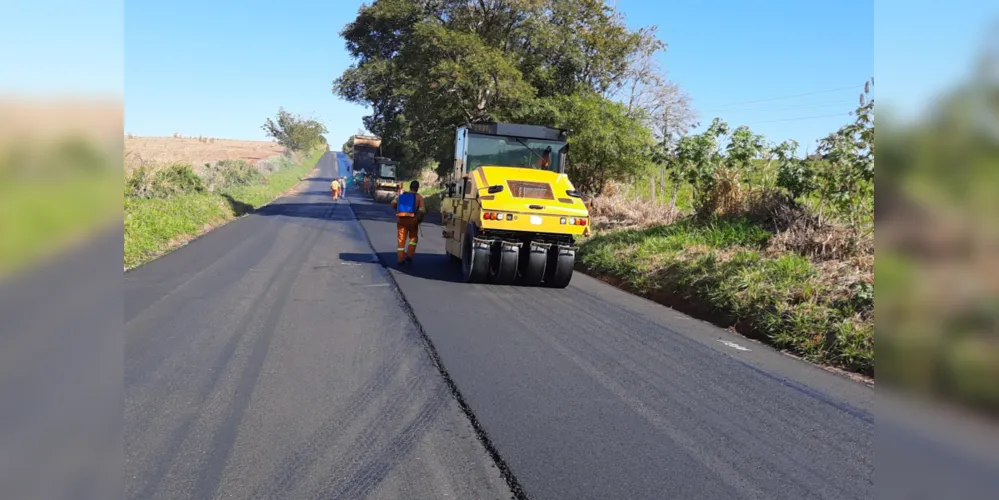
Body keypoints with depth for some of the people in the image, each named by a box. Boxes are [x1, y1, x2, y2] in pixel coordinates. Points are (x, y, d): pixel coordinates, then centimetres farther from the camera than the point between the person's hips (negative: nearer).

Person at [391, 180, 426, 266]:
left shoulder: (401, 195, 10)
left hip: (401, 219, 2)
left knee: (401, 240, 9)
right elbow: (422, 210, -11)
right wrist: (420, 218, 7)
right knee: (413, 238, 20)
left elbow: (393, 203, -2)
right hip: (412, 220, -2)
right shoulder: (419, 197, -1)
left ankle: (401, 259, 5)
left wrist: (397, 210, 15)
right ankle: (409, 255, 10)